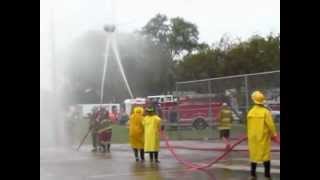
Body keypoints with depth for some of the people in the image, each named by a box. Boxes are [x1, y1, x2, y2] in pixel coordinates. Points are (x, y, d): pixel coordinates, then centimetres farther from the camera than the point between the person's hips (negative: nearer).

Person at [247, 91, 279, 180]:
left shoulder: (250, 112, -1)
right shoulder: (266, 112, -14)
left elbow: (248, 126, 5)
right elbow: (271, 125, -14)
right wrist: (274, 135, 1)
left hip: (253, 137, 4)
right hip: (263, 137, -4)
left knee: (254, 154, 13)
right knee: (266, 155, 4)